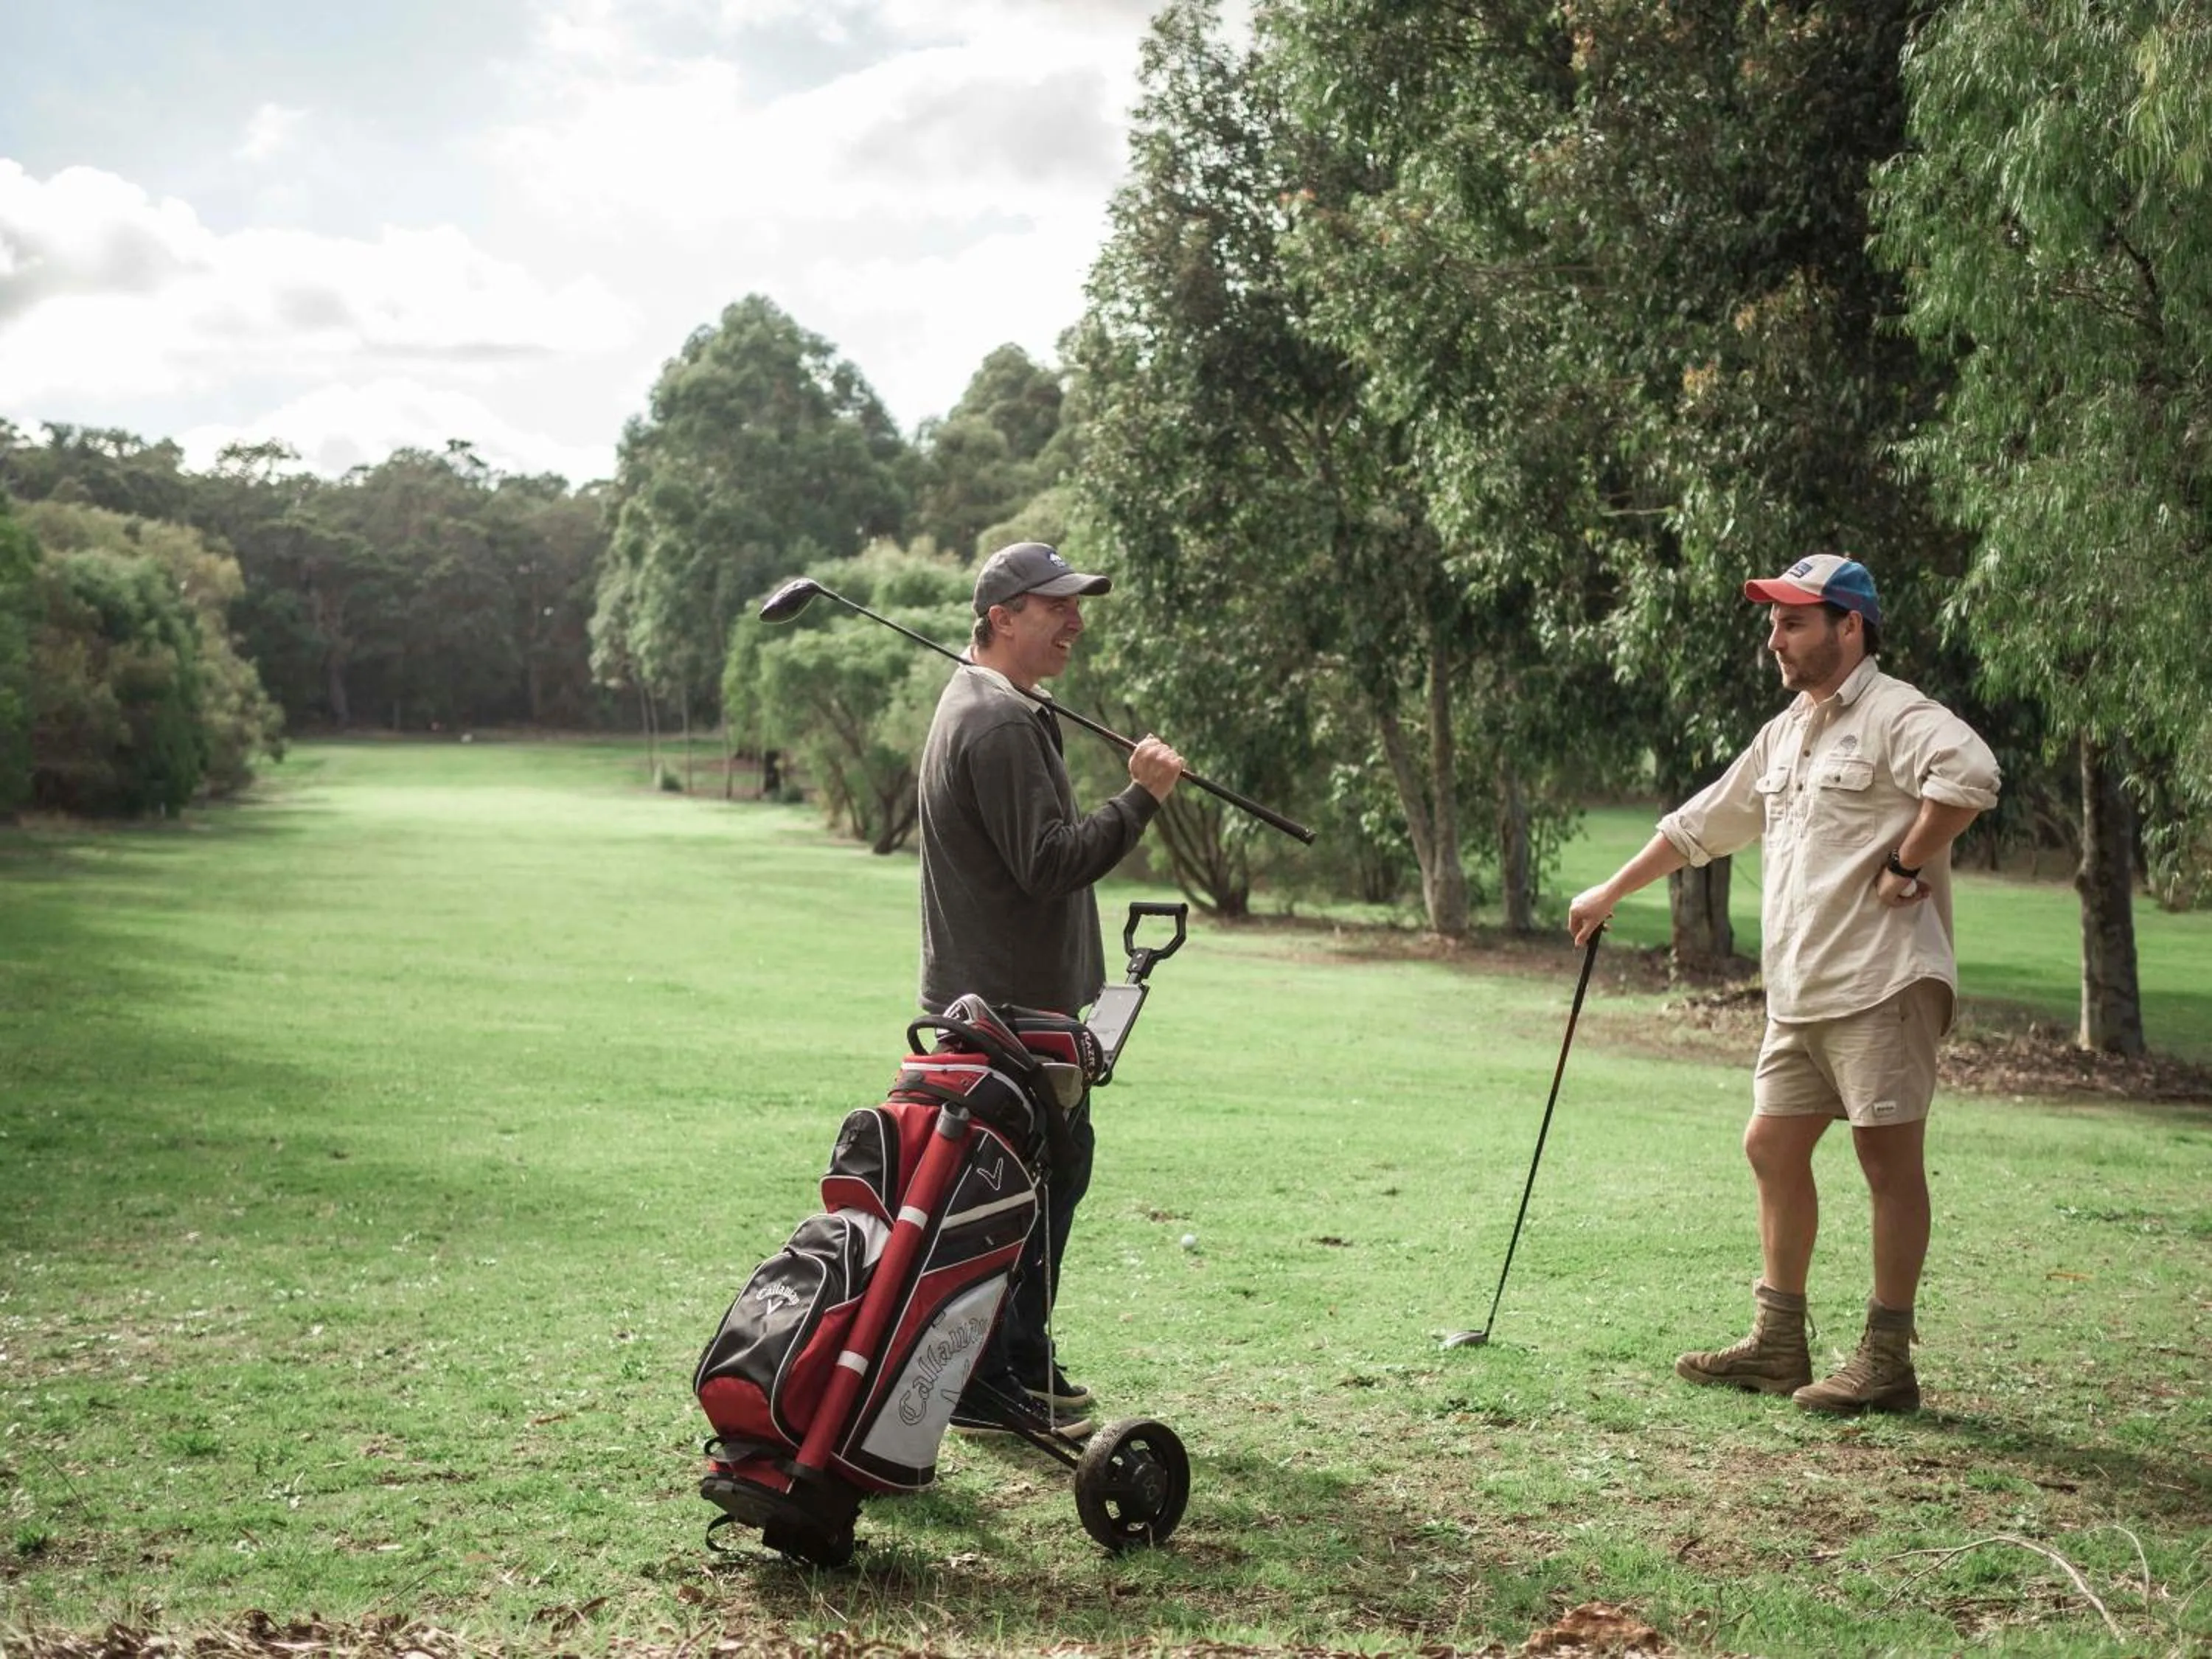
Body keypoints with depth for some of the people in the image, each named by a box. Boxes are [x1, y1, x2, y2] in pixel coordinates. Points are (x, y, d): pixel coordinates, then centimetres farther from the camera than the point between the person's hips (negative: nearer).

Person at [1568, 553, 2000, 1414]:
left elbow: (1969, 775, -30)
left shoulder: (1894, 715, -9)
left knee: (1888, 1158, -4)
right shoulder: (1784, 735, 20)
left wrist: (1907, 865, -22)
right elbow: (1699, 824, 28)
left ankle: (1887, 1360, 3)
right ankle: (1778, 1343, 21)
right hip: (1799, 990, 9)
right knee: (1773, 1147, 11)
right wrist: (1610, 892, 31)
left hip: (1881, 981, -9)